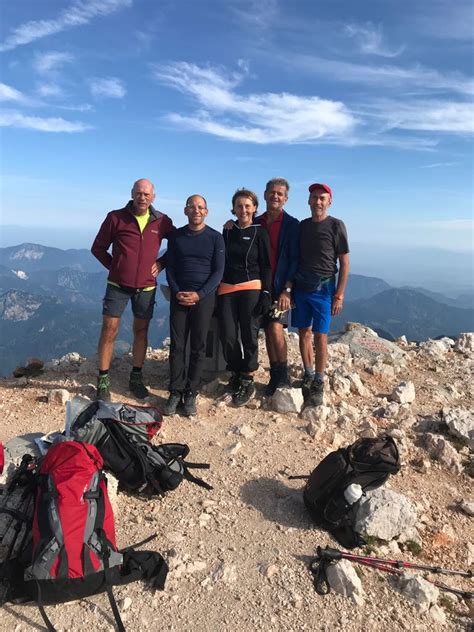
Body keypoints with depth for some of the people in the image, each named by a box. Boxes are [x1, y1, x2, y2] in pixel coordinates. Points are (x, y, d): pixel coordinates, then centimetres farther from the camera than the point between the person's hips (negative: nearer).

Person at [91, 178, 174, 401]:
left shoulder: (163, 222, 1)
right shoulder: (115, 217, -3)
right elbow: (98, 248, 6)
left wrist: (161, 263, 2)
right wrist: (114, 266, -2)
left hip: (146, 286, 2)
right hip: (117, 284, -2)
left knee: (141, 331, 10)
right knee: (109, 330, -2)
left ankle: (136, 378, 24)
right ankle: (103, 381, 10)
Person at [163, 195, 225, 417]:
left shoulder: (215, 237, 3)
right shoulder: (176, 236, 10)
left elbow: (218, 271, -1)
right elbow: (170, 268, 9)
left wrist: (199, 294, -12)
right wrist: (176, 292, -8)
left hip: (204, 297, -1)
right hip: (179, 297, 2)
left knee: (198, 346, 1)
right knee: (177, 345, 0)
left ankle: (191, 394, 9)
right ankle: (175, 392, 8)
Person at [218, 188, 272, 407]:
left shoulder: (260, 233, 1)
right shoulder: (227, 231, 11)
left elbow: (266, 266, -1)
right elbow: (220, 262, 13)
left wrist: (266, 294, -9)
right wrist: (215, 290, 8)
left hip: (251, 288, -3)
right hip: (227, 289, 3)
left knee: (249, 335, -1)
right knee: (228, 336, 0)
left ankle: (247, 381, 13)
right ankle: (236, 372, 24)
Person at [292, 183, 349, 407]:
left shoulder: (336, 225, -3)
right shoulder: (302, 225, 10)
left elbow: (344, 263, -4)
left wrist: (339, 295, -9)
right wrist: (290, 286, 9)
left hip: (323, 288, -4)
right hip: (300, 287, 5)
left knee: (320, 335, -4)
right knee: (303, 332, 8)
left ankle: (318, 383, 6)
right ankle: (308, 375, 23)